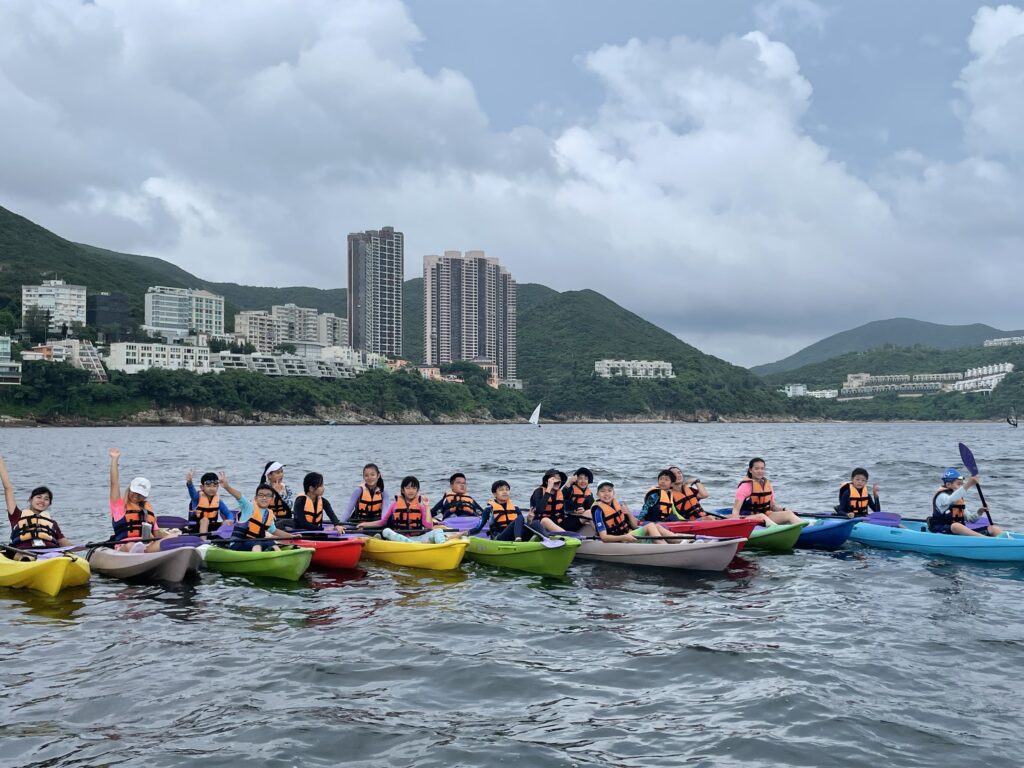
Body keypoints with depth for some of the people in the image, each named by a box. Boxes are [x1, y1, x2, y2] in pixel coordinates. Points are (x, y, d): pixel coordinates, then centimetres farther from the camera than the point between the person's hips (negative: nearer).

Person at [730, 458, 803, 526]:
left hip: (766, 516, 7)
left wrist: (784, 509, -1)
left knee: (788, 513, -15)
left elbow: (773, 506, 19)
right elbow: (736, 510, -13)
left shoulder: (768, 484, 14)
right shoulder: (745, 486, -6)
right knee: (761, 516, -38)